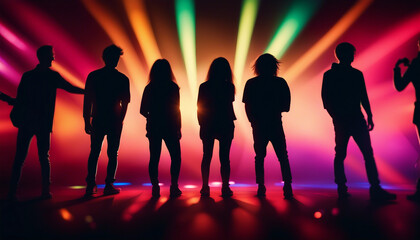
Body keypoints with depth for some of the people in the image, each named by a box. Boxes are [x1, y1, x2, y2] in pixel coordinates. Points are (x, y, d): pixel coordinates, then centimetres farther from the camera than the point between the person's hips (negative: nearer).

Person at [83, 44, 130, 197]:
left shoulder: (93, 76, 2)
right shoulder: (123, 79, -3)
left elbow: (87, 100, 0)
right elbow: (125, 103, -1)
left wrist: (87, 121, 5)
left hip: (98, 120, 2)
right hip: (115, 121, -2)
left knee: (94, 153, 11)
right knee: (112, 154, 6)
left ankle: (90, 186, 12)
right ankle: (109, 185, 9)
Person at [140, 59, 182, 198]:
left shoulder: (149, 88, 2)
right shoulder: (173, 87, -6)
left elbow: (143, 110, 5)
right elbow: (176, 110, -6)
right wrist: (178, 128, 2)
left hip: (153, 128, 3)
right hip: (170, 128, -3)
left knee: (154, 158, 9)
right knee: (176, 157, 8)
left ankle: (155, 188, 11)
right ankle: (174, 187, 3)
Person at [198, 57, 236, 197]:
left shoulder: (204, 87, -1)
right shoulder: (229, 86, -8)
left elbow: (199, 108, 2)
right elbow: (229, 106, -1)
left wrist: (202, 125, 11)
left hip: (207, 126, 2)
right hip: (225, 126, -2)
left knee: (206, 156, 11)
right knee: (224, 157, 4)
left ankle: (205, 188, 15)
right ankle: (225, 188, 7)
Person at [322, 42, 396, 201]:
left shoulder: (357, 74, 14)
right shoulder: (329, 75, 1)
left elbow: (363, 98, 14)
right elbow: (326, 101, -3)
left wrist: (369, 116, 6)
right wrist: (336, 117, -11)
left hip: (357, 119, 4)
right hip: (341, 121, -4)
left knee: (368, 153, -1)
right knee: (340, 155, 3)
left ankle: (375, 189, 2)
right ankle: (342, 189, 11)